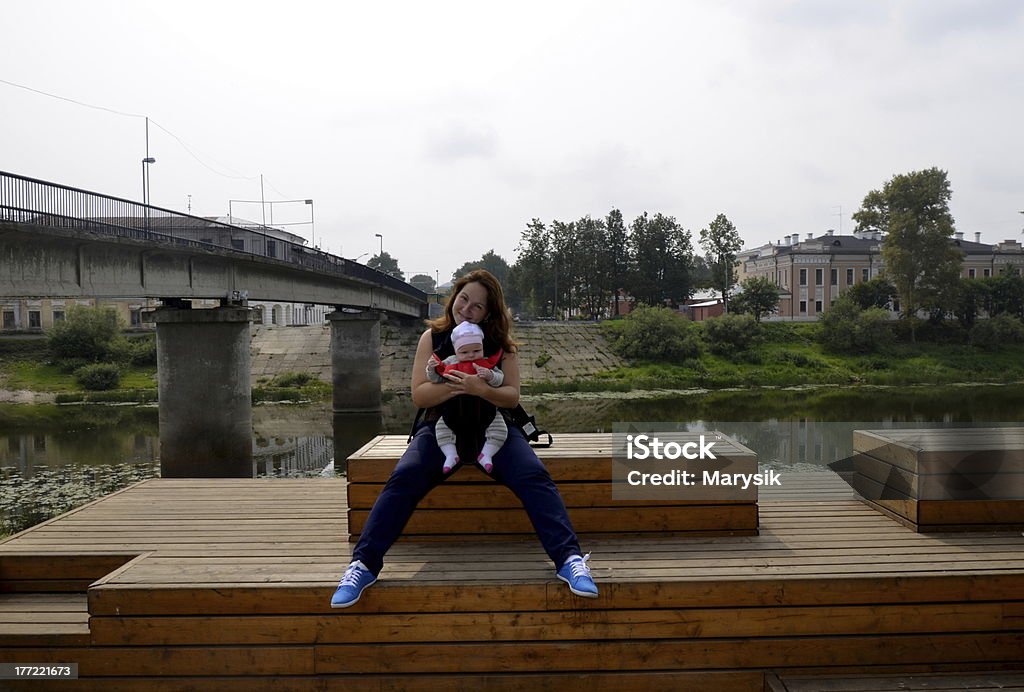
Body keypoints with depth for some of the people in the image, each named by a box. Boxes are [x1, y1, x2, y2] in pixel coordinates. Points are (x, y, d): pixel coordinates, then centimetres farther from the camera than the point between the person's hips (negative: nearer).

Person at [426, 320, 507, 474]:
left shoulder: (487, 364, 0)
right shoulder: (450, 363, 3)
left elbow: (499, 379, -8)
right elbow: (436, 379, 4)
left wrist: (489, 375, -29)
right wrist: (431, 369, -16)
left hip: (484, 410, -1)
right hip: (455, 412, 1)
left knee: (500, 428, -16)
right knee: (441, 427, -9)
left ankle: (486, 454, -8)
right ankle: (451, 454, -5)